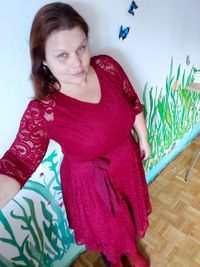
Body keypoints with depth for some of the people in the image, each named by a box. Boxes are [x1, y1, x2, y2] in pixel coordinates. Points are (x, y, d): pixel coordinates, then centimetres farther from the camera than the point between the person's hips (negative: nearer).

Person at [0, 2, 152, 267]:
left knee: (130, 211, 30)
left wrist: (143, 139, 7)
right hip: (91, 181, -3)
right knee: (104, 226, 25)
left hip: (127, 162, 4)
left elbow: (133, 104, -2)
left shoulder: (108, 67, -16)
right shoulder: (42, 111, -27)